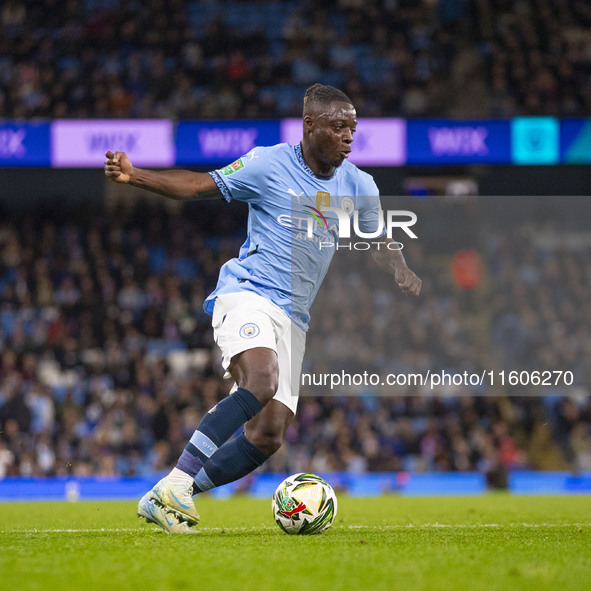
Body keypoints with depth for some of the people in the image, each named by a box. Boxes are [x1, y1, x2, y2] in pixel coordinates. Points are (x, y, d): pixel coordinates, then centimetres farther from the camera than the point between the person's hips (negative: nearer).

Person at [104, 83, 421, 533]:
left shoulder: (360, 187, 10)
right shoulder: (269, 164, -4)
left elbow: (379, 244, 23)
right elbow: (200, 186, 2)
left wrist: (401, 270, 0)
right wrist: (134, 176, -10)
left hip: (294, 317, 6)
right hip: (246, 294, -6)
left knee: (269, 436, -6)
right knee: (261, 382, -34)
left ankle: (171, 498, 6)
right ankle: (175, 485, -30)